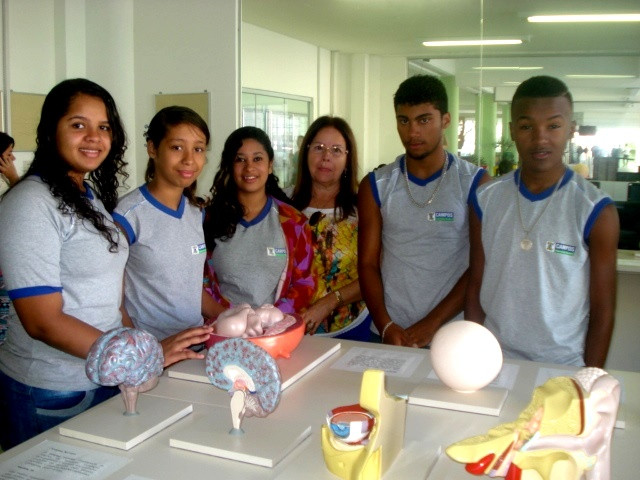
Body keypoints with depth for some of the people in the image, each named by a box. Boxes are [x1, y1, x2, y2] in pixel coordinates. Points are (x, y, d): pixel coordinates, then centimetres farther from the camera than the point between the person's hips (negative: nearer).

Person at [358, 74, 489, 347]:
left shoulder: (476, 184, -4)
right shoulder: (376, 186, 2)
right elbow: (368, 263, 0)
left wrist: (432, 325, -13)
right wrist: (386, 326, -12)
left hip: (453, 336, -1)